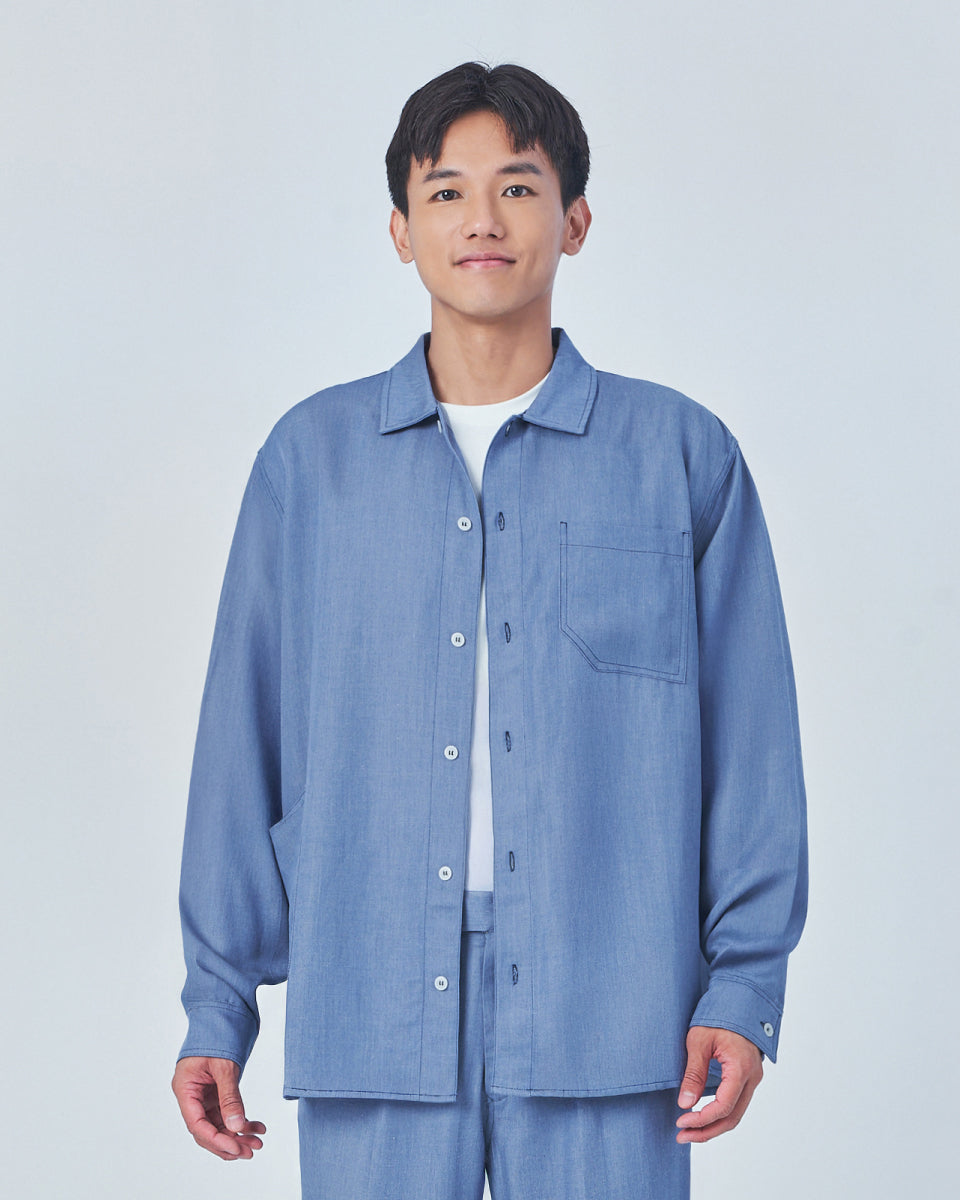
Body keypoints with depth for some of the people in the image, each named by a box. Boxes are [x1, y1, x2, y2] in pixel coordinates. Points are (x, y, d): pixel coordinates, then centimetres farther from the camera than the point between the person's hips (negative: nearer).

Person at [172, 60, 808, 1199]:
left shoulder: (680, 453, 5)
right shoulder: (314, 455, 8)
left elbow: (750, 738, 5)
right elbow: (243, 737, 9)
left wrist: (743, 988, -1)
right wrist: (216, 1005, 7)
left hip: (603, 1010, -1)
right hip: (369, 1008, 1)